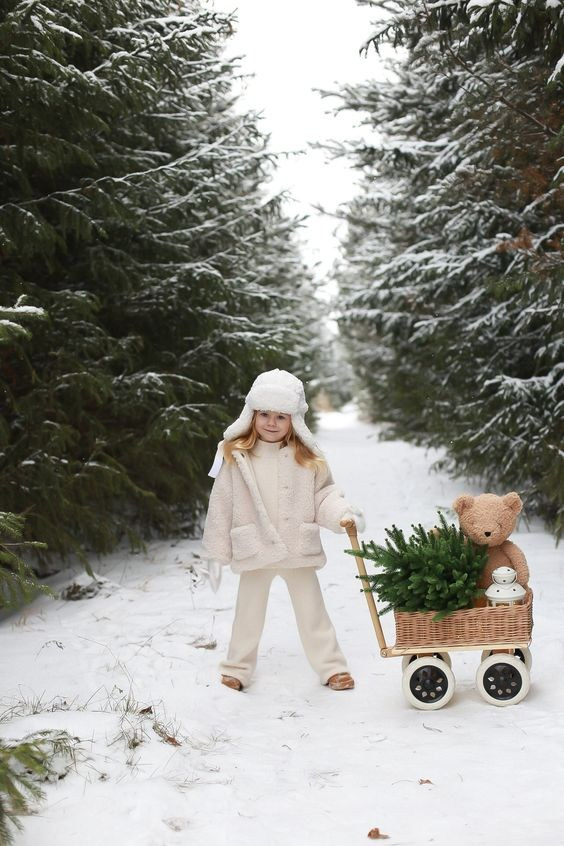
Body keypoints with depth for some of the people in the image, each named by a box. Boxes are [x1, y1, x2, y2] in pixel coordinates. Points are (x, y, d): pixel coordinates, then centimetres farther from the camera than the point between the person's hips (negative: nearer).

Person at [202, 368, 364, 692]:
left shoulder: (308, 458, -3)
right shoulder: (235, 457, -6)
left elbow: (325, 494, 5)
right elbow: (222, 504, -1)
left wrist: (342, 514, -15)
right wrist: (219, 549, 2)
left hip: (299, 549, 1)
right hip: (255, 549, 0)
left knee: (312, 610, 11)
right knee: (249, 612, 14)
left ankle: (332, 667, 23)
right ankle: (237, 668, 29)